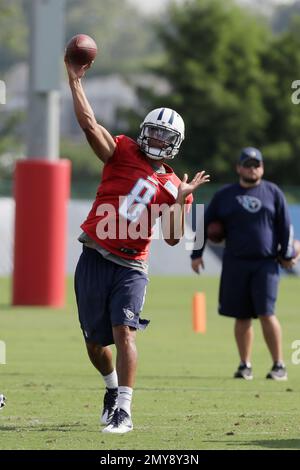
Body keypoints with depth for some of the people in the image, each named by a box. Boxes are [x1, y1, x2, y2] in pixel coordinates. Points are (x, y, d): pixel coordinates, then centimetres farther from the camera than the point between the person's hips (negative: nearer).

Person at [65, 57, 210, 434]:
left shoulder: (173, 186, 7)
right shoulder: (122, 153, 3)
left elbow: (172, 237, 3)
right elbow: (88, 123, -8)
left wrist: (181, 200, -10)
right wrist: (75, 80, -13)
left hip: (130, 267, 0)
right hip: (94, 259, 0)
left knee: (124, 332, -19)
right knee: (95, 343, 8)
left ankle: (123, 410, -19)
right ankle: (112, 386, 38)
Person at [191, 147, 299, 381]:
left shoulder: (273, 193, 7)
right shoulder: (224, 195, 10)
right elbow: (206, 224, 14)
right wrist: (197, 254, 10)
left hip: (266, 263, -2)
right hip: (235, 263, 2)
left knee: (266, 313, -11)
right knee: (242, 316, 4)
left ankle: (279, 365, -5)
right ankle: (245, 365, 12)